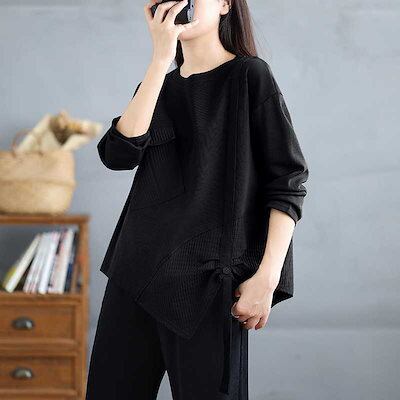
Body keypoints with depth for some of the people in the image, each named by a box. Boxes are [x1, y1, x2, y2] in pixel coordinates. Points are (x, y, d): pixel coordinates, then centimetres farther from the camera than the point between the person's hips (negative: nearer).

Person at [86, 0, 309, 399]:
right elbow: (117, 154, -4)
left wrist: (267, 278, -14)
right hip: (138, 271, 5)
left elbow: (289, 182, -5)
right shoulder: (158, 85, 15)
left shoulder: (250, 76, -1)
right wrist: (161, 58, -9)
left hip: (207, 278, -5)